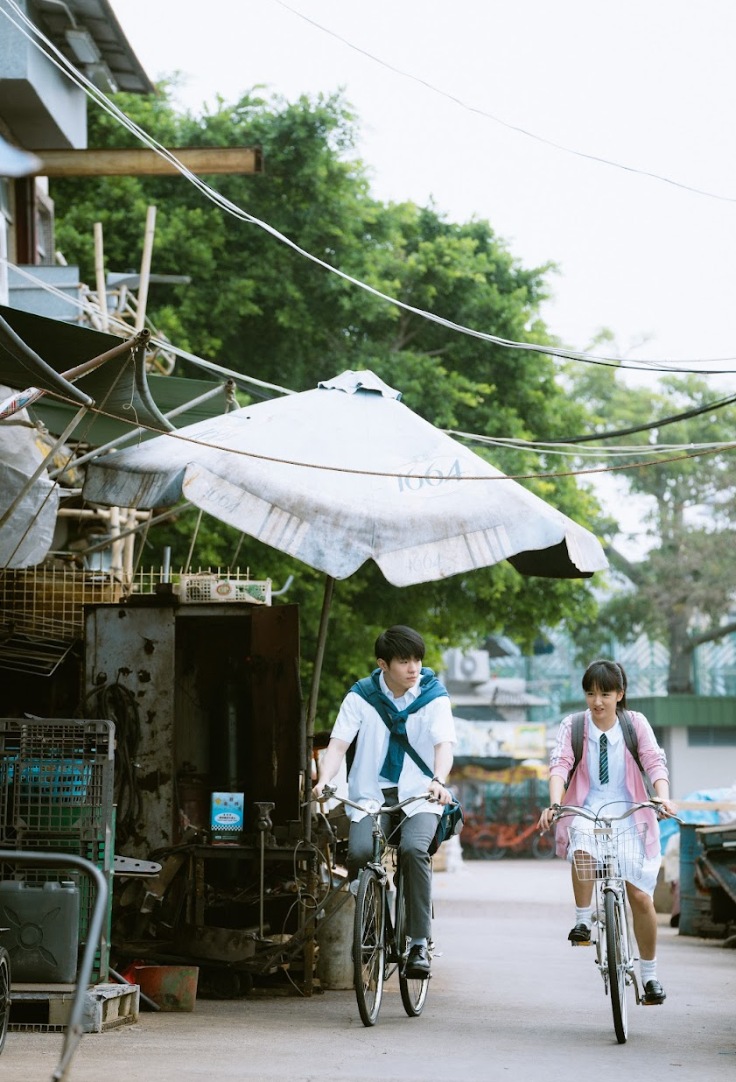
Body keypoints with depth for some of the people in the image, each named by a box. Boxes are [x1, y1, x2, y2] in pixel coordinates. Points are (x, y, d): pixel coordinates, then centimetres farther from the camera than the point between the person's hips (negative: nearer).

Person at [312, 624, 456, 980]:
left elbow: (444, 744, -14)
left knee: (414, 849, -32)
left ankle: (419, 944, -24)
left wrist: (438, 781, -35)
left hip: (418, 796, -1)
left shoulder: (434, 696, 0)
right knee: (359, 851, -29)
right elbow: (338, 744, -6)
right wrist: (323, 779, -26)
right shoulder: (361, 696, 2)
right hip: (370, 794, 1)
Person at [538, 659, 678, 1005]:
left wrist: (663, 797, -27)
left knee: (641, 896, -5)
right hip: (586, 813, -1)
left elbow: (655, 762, -7)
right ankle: (583, 921, -21)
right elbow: (560, 764, -11)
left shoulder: (635, 723, 3)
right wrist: (554, 804, -30)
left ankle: (649, 974, 12)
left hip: (629, 815, 1)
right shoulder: (573, 726, 2)